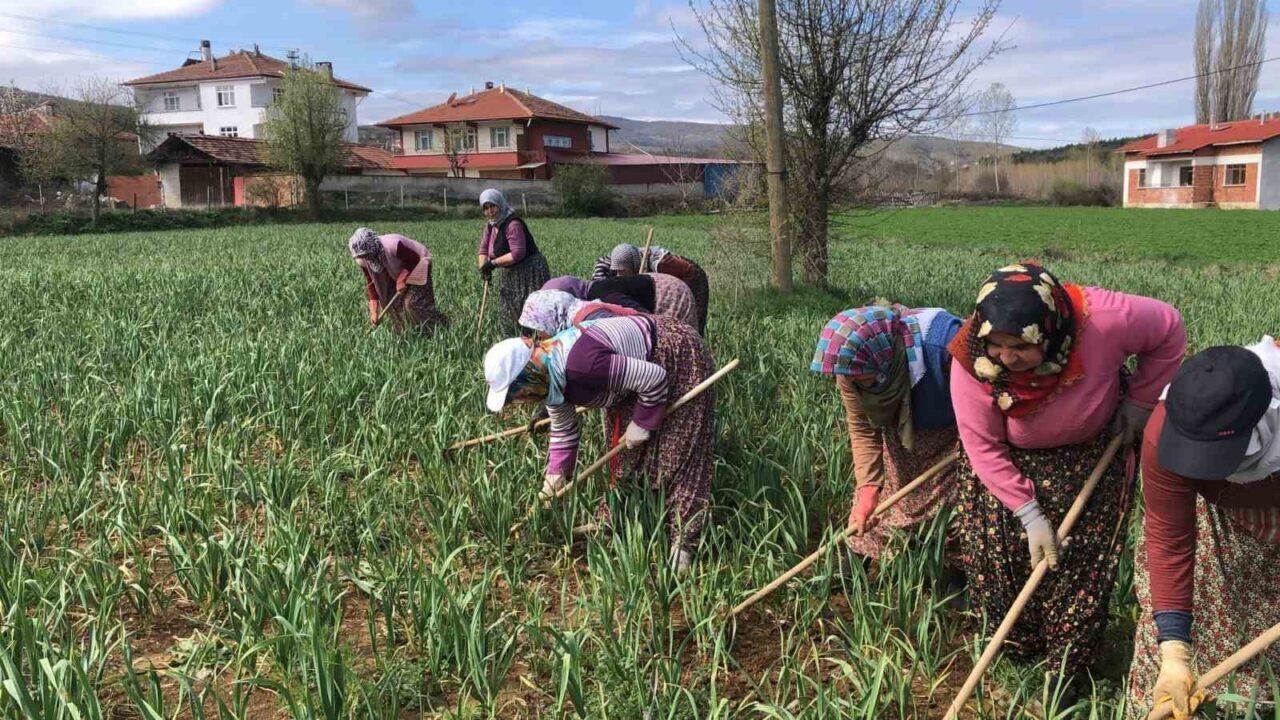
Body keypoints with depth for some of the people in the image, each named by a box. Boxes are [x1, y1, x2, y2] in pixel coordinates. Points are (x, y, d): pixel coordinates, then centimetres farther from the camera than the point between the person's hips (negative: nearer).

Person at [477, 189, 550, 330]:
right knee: (508, 312, 18)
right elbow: (483, 249, 10)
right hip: (510, 274, 10)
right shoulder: (491, 225, 7)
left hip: (529, 273, -10)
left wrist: (493, 263, -24)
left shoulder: (513, 224, -22)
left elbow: (517, 253, -28)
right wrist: (483, 267, -9)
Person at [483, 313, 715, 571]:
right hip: (638, 362, 9)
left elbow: (655, 378, -30)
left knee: (678, 453, -7)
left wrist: (642, 424, -18)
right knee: (624, 450, 12)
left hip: (679, 354, -9)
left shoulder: (580, 364, -39)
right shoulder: (548, 378, -9)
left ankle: (684, 541, -1)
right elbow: (563, 430, 10)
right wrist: (556, 473, 7)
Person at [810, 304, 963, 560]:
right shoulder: (850, 369, -23)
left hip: (948, 437, -3)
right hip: (897, 438, 4)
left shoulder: (942, 340, -39)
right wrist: (868, 489, -21)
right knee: (868, 519, 6)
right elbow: (862, 429, -14)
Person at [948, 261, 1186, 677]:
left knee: (1082, 564, 1)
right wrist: (1030, 515, -23)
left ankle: (1065, 674, 20)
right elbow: (984, 448, -23)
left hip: (1092, 455, 0)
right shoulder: (972, 360, -34)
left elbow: (1169, 330, -15)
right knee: (997, 555, 1)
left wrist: (1139, 402, -13)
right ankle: (1016, 658, 25)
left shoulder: (1102, 320, -37)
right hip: (1009, 463, 1)